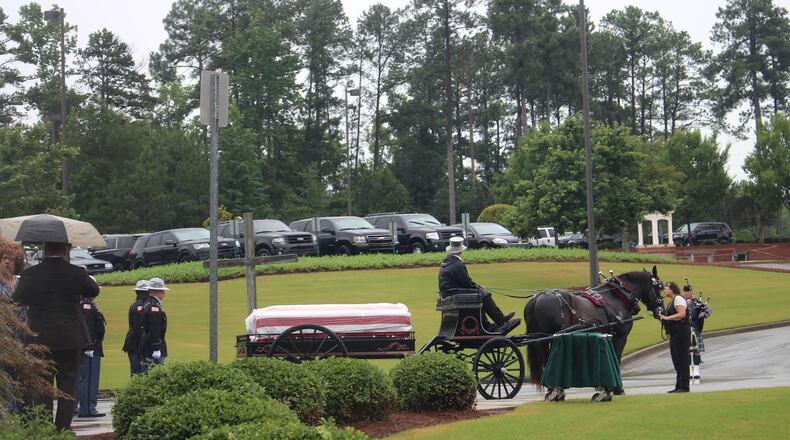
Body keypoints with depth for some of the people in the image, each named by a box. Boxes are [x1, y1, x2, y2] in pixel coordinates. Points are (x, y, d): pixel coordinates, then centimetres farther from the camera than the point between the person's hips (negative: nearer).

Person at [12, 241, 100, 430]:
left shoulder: (31, 273, -8)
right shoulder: (77, 273, -6)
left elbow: (17, 300, 3)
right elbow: (94, 291, 12)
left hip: (40, 339, 0)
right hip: (70, 340, 1)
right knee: (67, 386, 9)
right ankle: (63, 428, 8)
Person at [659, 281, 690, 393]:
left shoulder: (678, 299, -11)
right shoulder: (672, 301, 19)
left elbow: (682, 314, -24)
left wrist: (667, 318, -22)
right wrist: (663, 318, 9)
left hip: (682, 332, -10)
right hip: (675, 333, 10)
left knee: (682, 359, -7)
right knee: (676, 360, 12)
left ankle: (684, 387, -5)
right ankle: (679, 386, 18)